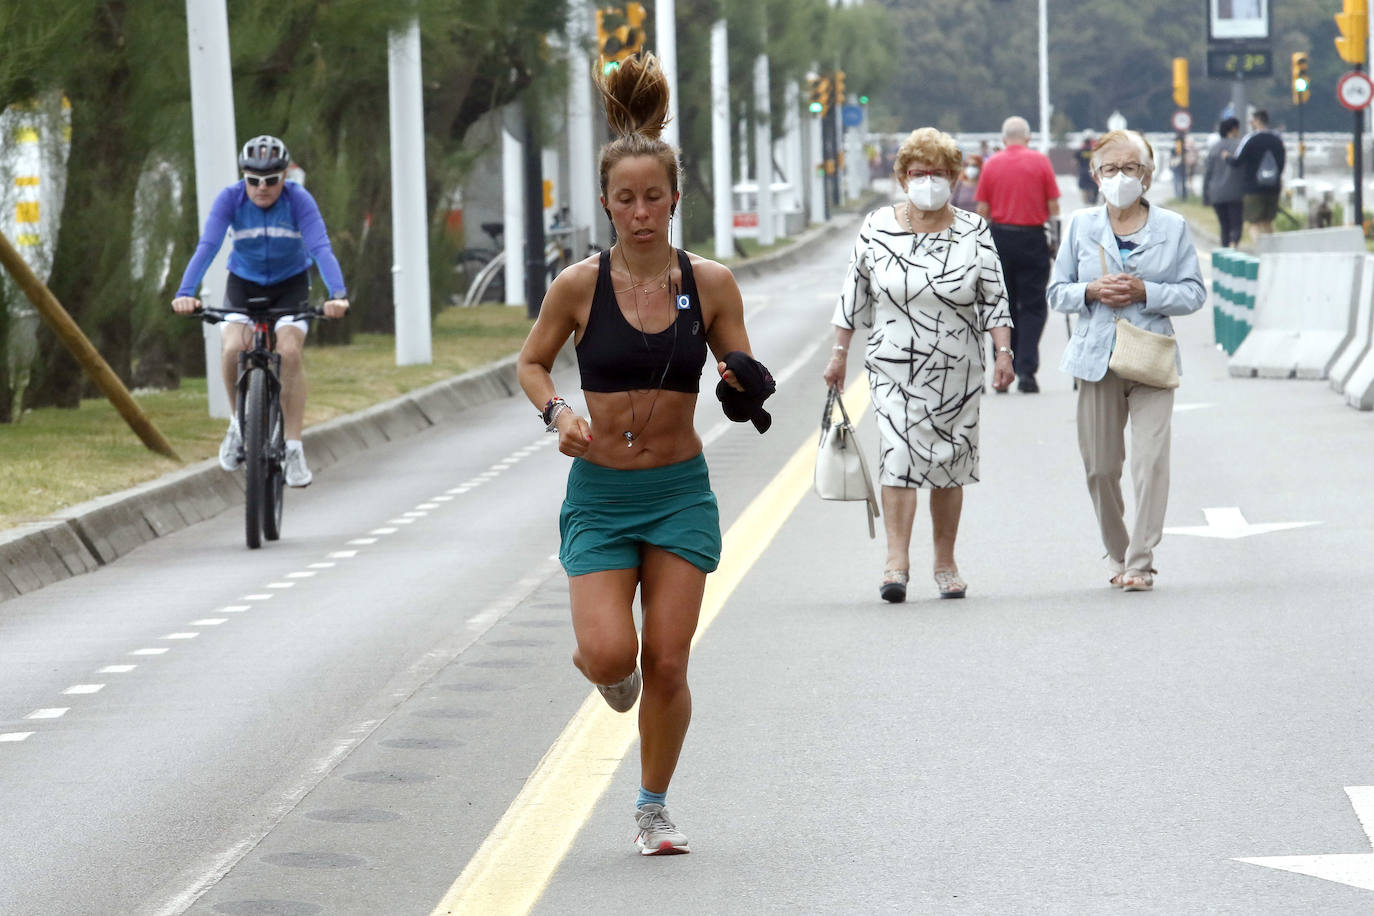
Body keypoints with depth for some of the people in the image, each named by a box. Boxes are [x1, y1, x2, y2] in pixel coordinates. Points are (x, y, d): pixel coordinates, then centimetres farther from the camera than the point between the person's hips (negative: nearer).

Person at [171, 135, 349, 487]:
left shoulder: (299, 200, -22)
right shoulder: (230, 199, -19)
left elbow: (321, 248, -33)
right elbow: (206, 247, -29)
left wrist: (337, 294, -50)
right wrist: (185, 294, -45)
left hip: (291, 285, -1)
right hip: (244, 283, 1)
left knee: (289, 351, -25)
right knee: (232, 349, -24)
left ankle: (294, 449, -17)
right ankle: (239, 423, 3)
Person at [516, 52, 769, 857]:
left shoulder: (710, 284, -3)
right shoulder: (580, 286, -6)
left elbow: (741, 379, 6)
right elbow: (531, 363, 8)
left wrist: (744, 388, -17)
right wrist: (558, 413, -11)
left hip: (681, 492, 1)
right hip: (600, 494, -1)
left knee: (667, 665, -1)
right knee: (608, 655, -15)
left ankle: (655, 808, 20)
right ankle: (608, 671, 25)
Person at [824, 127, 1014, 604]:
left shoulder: (973, 232, 2)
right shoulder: (877, 228, 1)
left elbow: (994, 298, 3)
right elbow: (854, 294, 7)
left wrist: (1003, 352, -6)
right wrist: (839, 354, 7)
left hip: (956, 369, 1)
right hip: (893, 368, -1)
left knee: (949, 463, 6)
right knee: (898, 456, -13)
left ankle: (945, 563, 17)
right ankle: (897, 562, -16)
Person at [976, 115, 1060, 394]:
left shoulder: (991, 164, 2)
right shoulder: (1041, 162, -2)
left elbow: (982, 210, 1)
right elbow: (1054, 207, -3)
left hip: (1000, 237, 2)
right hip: (1032, 239, -2)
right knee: (1032, 307, 2)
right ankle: (1026, 371, -9)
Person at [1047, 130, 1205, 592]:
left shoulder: (1172, 227, 5)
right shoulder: (1082, 227, 9)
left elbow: (1193, 293, 3)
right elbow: (1058, 291, 11)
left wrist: (1145, 292, -13)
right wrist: (1092, 291, -9)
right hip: (1097, 358, 2)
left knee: (1151, 459, -13)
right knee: (1100, 467, 4)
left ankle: (1140, 563, -10)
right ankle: (1117, 556, 22)